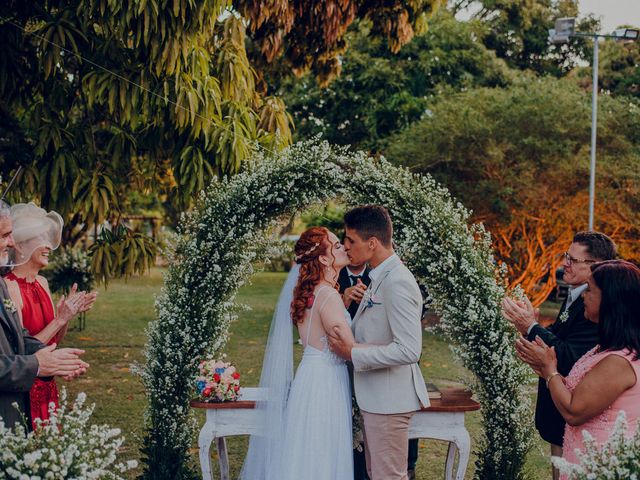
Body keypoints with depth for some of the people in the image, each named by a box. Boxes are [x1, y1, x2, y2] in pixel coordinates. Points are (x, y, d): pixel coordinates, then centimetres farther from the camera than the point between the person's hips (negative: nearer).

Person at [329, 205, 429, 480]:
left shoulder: (397, 283, -20)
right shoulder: (380, 278, 12)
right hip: (376, 397, 10)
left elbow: (409, 350, -27)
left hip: (389, 400, -10)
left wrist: (354, 353, -20)